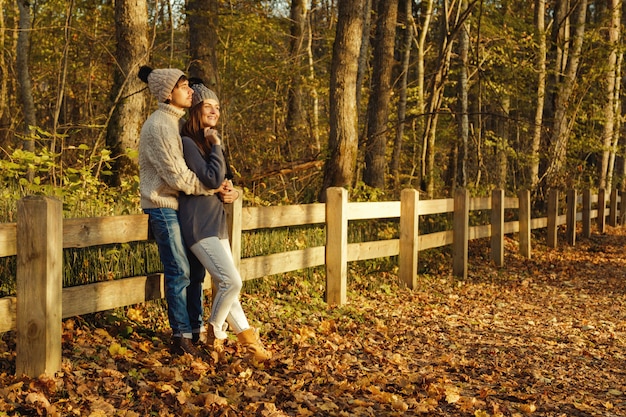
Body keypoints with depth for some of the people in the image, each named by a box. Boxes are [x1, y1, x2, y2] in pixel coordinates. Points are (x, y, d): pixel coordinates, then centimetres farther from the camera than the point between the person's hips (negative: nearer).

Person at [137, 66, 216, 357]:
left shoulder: (179, 121, 12)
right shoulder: (159, 126, -17)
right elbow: (177, 176, -21)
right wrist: (213, 188, -12)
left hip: (183, 204, 9)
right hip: (163, 206, -9)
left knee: (195, 268, 11)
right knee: (179, 272, -6)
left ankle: (196, 330, 21)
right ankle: (181, 337, 3)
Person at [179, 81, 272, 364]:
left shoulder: (210, 140, 16)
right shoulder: (187, 142, -12)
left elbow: (225, 180, 20)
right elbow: (212, 179, -19)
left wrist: (232, 192, -2)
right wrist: (216, 146, -11)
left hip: (216, 221, 9)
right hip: (199, 223, -9)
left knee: (224, 285, 9)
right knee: (231, 281, -13)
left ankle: (249, 344, 12)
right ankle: (214, 339, 4)